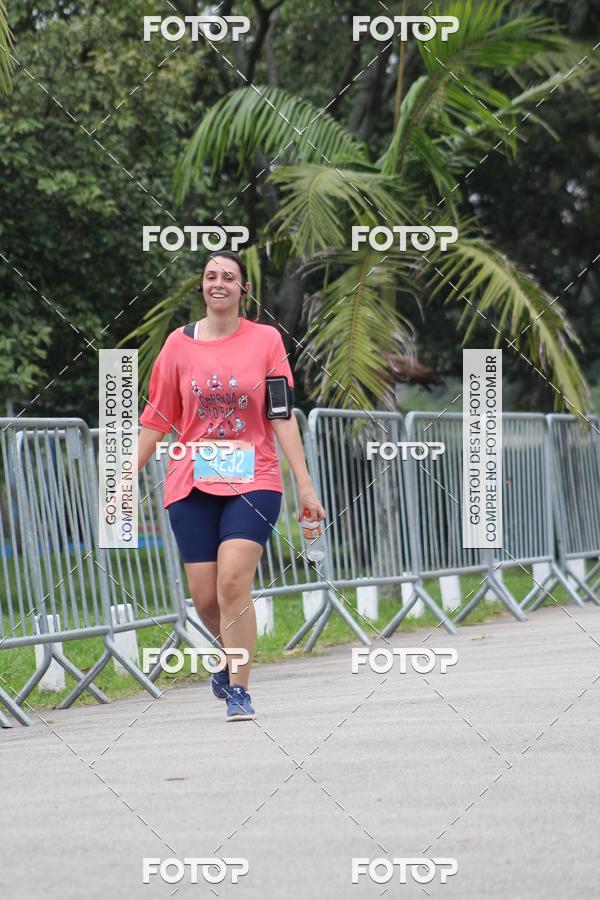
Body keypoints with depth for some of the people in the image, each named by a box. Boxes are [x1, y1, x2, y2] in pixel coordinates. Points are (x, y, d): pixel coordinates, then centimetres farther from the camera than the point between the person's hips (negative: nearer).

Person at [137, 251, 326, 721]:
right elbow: (155, 420, 10)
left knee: (233, 582, -19)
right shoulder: (180, 343, 6)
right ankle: (235, 658, 30)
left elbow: (283, 416, 1)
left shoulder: (266, 339, 2)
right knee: (204, 597, -1)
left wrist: (305, 484, -3)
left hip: (253, 482, -2)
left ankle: (239, 689, -9)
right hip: (192, 486, 2)